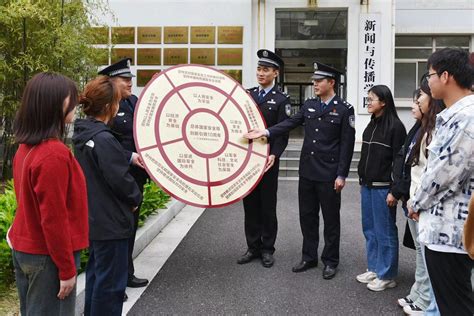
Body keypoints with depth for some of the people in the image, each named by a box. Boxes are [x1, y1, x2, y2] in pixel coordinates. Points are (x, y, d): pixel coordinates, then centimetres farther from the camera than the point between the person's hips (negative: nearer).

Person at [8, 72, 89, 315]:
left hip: (23, 249, 9)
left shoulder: (25, 148, 4)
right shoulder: (55, 154, -23)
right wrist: (67, 268, -15)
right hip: (47, 256, -9)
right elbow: (54, 218, -23)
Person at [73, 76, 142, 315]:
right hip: (110, 222, -10)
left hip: (93, 218, 10)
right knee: (111, 280, 2)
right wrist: (136, 198, -3)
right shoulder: (103, 140, -23)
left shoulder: (82, 134, 5)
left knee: (96, 273, 23)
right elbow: (120, 179, -21)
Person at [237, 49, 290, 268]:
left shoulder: (281, 100, -3)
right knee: (250, 204, 9)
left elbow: (283, 133, -8)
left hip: (268, 160, -4)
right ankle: (253, 247, 20)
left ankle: (267, 249, 17)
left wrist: (274, 155, -21)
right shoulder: (246, 95, 10)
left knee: (267, 206, 5)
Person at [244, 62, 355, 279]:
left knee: (331, 219, 7)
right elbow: (290, 123, 1)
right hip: (307, 172, 5)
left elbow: (347, 144, -8)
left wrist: (342, 175, -11)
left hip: (329, 174, -5)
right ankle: (309, 258, 26)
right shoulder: (309, 104, 9)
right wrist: (266, 132, -14)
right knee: (307, 216, 12)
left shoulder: (344, 109, -6)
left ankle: (330, 261, 21)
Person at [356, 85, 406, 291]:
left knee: (384, 231, 2)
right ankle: (374, 268, 26)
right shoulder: (371, 125, 12)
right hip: (367, 186, 7)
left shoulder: (395, 126, -11)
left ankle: (387, 276, 13)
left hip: (383, 187, -7)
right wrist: (362, 181, 15)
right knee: (370, 229, 14)